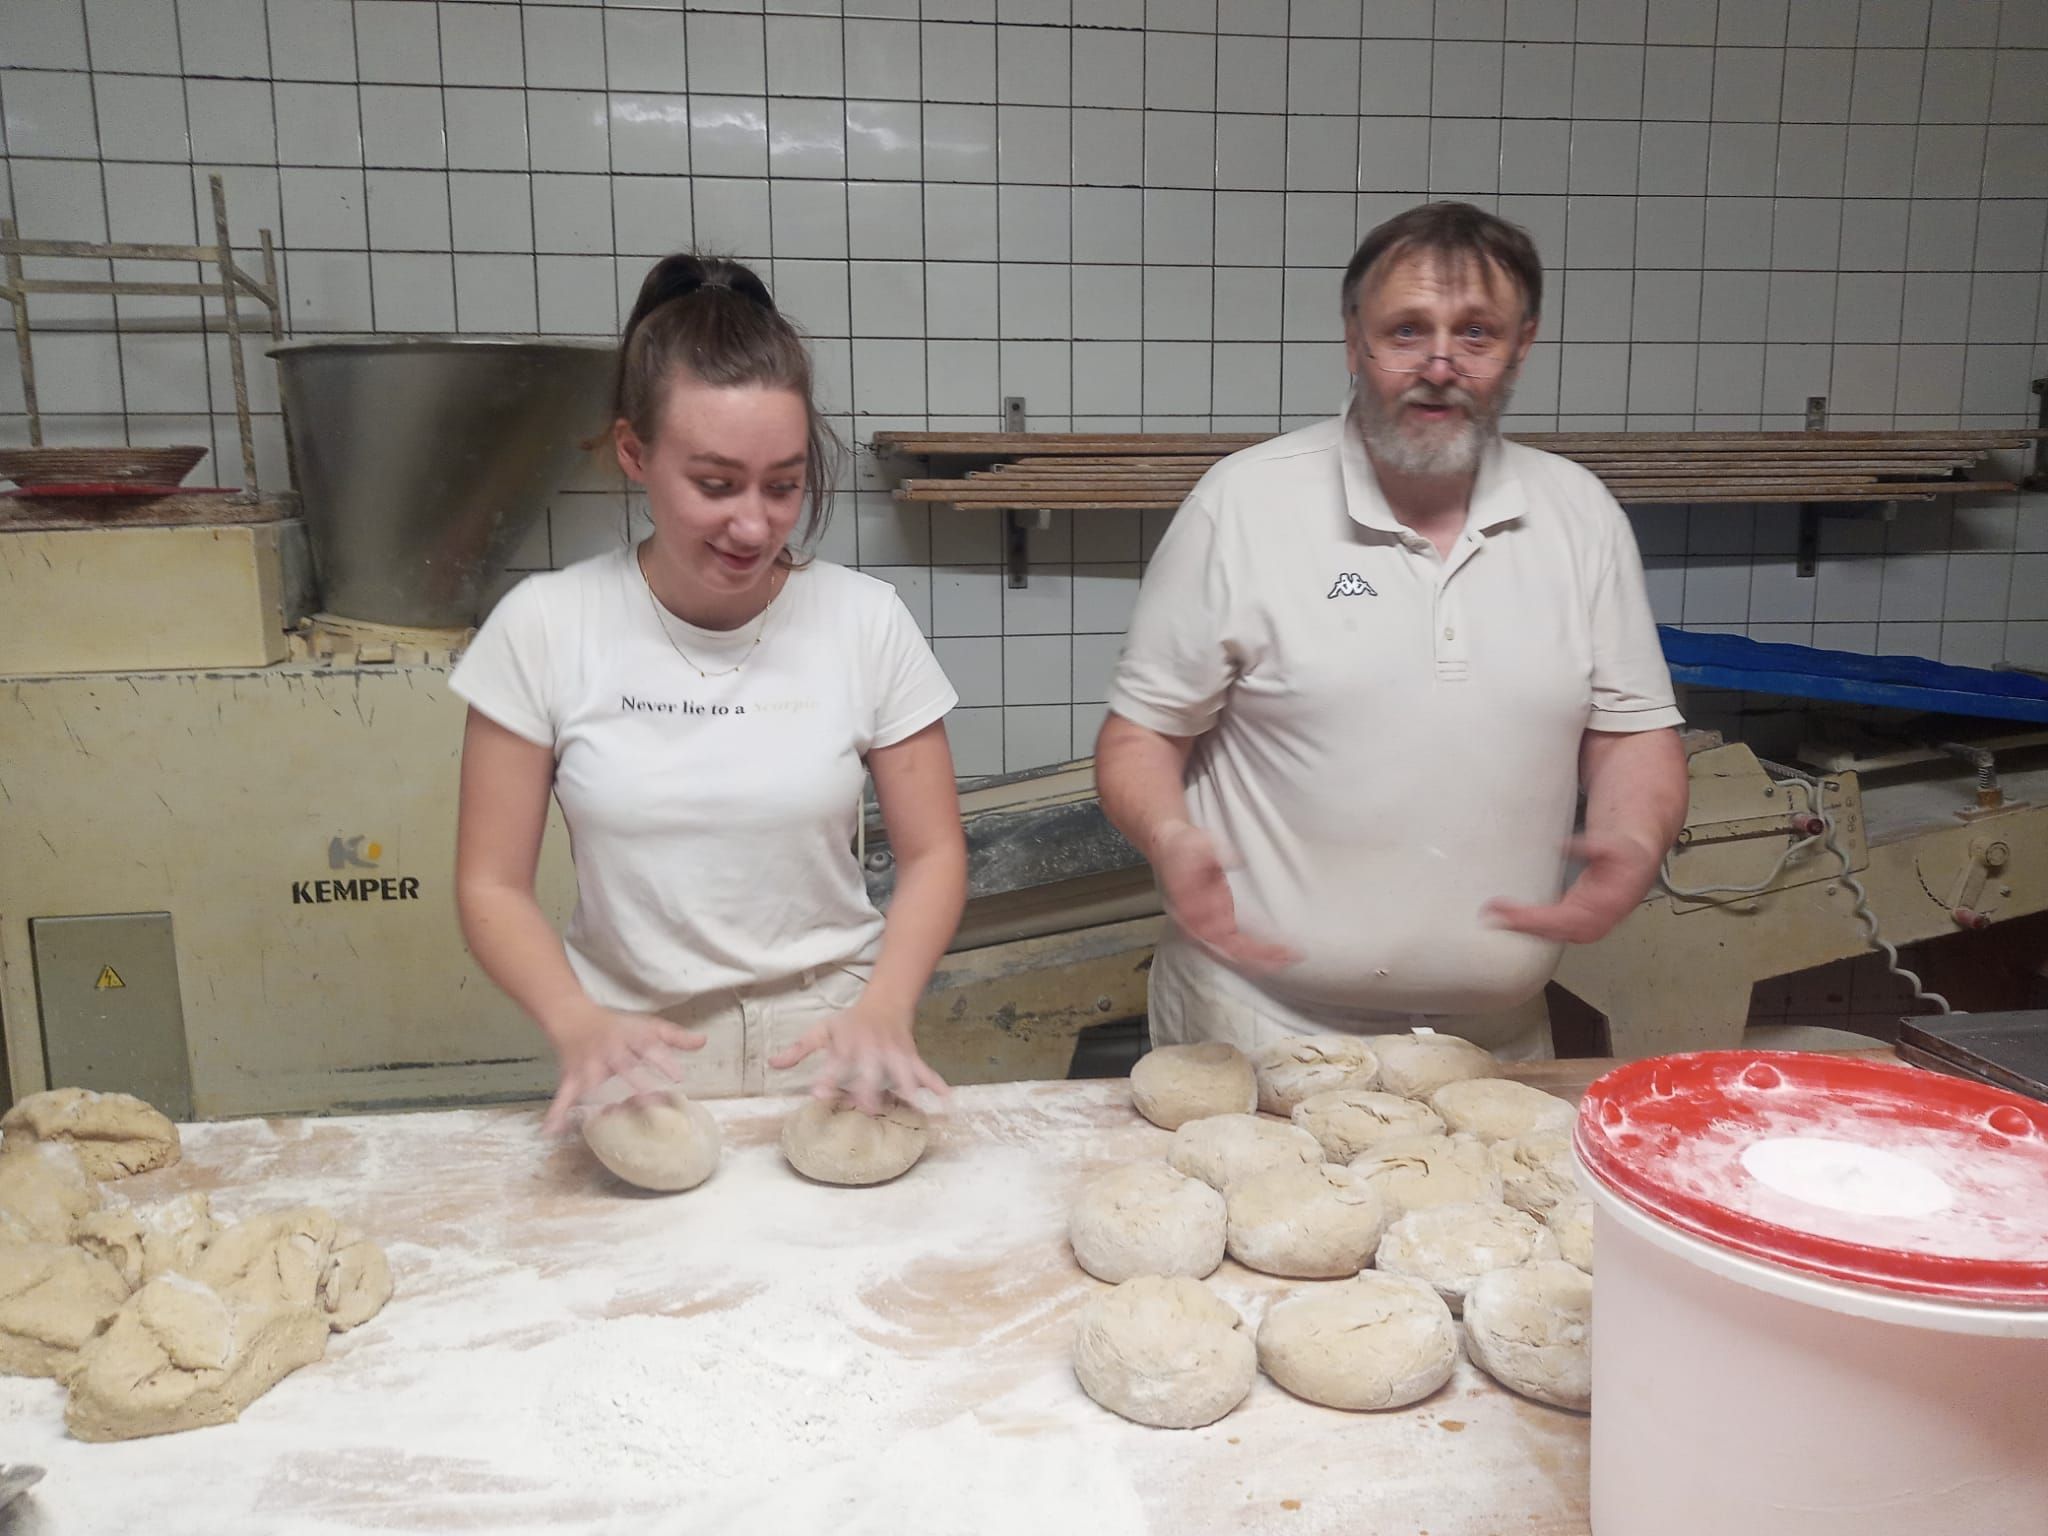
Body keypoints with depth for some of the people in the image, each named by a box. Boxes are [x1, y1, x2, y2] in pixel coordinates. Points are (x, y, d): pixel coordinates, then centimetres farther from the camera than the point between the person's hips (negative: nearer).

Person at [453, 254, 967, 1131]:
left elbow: (932, 854, 2)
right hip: (637, 1052, 0)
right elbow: (493, 884, -1)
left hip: (825, 1039, 0)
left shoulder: (865, 622, -4)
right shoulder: (544, 628, -5)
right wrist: (577, 1024, -18)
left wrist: (882, 1009, -15)